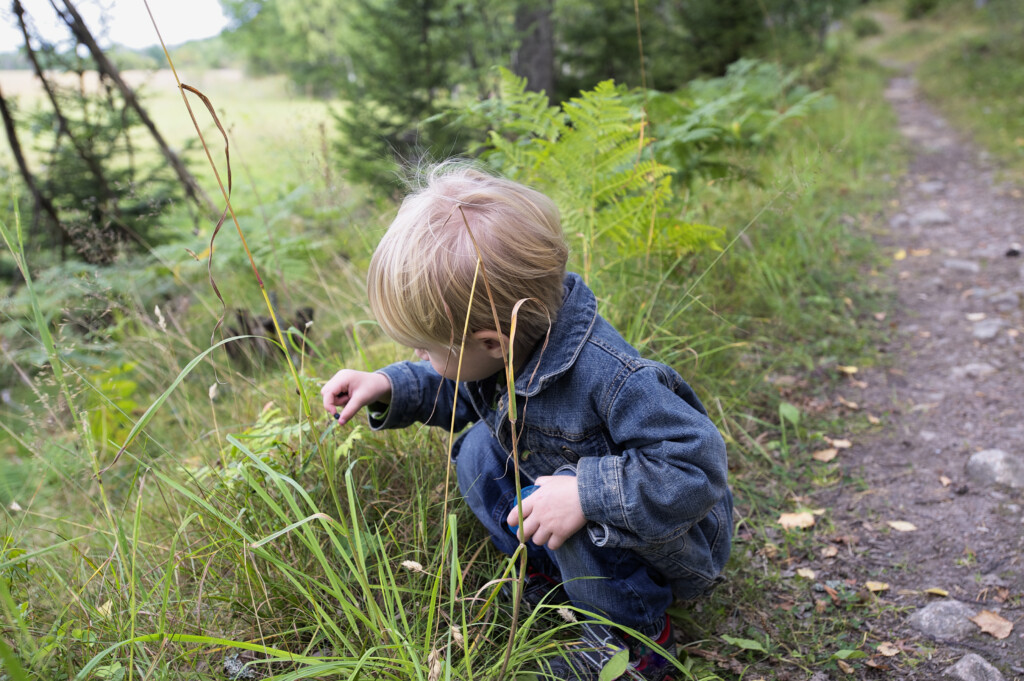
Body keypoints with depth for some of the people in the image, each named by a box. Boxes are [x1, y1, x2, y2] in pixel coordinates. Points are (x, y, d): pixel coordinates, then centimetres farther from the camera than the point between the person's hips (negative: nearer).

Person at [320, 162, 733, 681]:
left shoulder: (609, 378, -40)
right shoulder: (507, 347, -15)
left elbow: (698, 467, -37)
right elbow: (458, 392, 7)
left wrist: (586, 493, -44)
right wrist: (391, 388, -8)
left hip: (674, 537, -6)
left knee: (584, 519, -36)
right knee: (480, 448, -7)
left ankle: (633, 634, -7)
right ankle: (551, 569, 5)